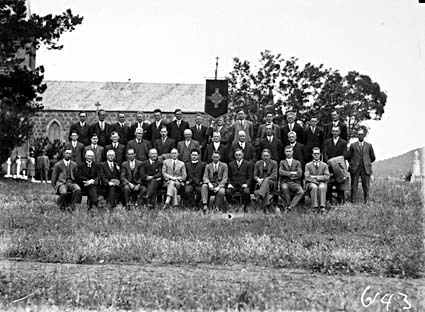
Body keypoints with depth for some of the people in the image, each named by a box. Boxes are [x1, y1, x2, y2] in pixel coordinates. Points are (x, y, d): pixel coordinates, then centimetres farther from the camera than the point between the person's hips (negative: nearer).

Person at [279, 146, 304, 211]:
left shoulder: (297, 162, 19)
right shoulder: (282, 162, 19)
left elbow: (300, 174, 3)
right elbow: (280, 172, 0)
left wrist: (287, 174, -1)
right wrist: (292, 173, -6)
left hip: (295, 183, 1)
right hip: (285, 182, -1)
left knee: (301, 192, -32)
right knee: (284, 188, -38)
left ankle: (291, 206, -31)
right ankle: (287, 205, -25)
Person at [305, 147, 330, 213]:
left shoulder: (324, 165, 14)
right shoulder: (308, 165, 10)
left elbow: (327, 177, 1)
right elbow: (307, 178, -1)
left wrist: (316, 177, -8)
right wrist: (315, 181, -14)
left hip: (322, 183, 1)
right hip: (311, 183, 0)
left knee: (322, 187, -36)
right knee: (314, 187, -37)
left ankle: (322, 206, -41)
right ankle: (315, 206, -38)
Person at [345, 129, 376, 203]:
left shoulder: (369, 145, 12)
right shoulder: (353, 145, 10)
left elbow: (373, 158, 18)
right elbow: (348, 157, 13)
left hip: (366, 168, 0)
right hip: (355, 169, 0)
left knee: (366, 186, -3)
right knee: (354, 186, -3)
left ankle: (366, 202, 0)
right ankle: (353, 202, -2)